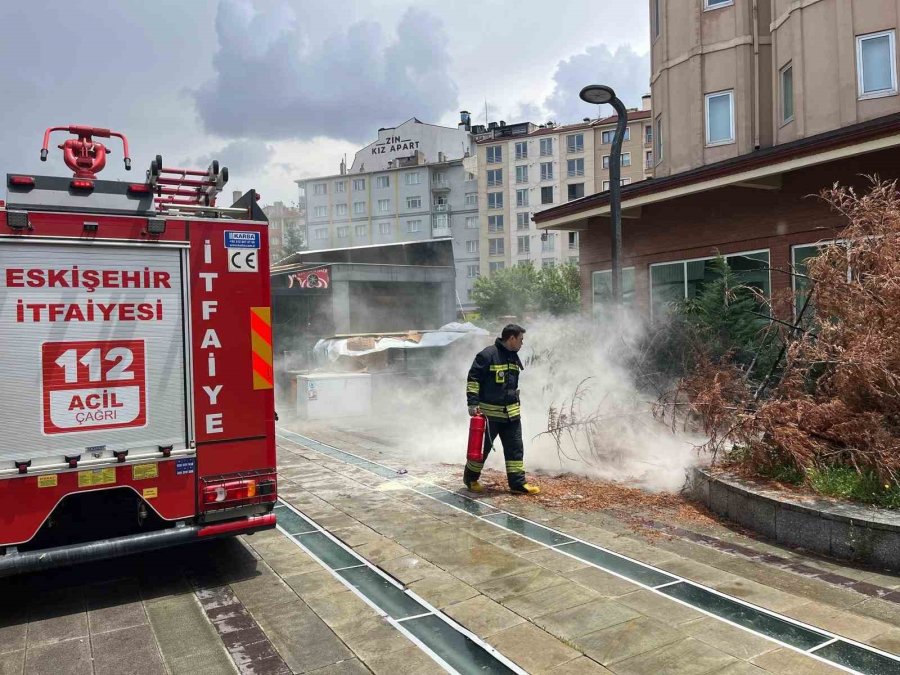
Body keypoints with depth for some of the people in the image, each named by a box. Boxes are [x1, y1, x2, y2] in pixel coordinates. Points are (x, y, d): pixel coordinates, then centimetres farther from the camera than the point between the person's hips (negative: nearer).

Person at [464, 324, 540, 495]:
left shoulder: (514, 357, 12)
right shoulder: (488, 354, -13)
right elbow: (473, 378, -13)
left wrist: (516, 403, 26)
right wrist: (473, 403, -16)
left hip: (511, 413, 7)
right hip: (490, 412, -7)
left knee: (515, 448, 6)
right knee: (482, 446, 4)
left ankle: (518, 483, 13)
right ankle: (470, 478, 23)